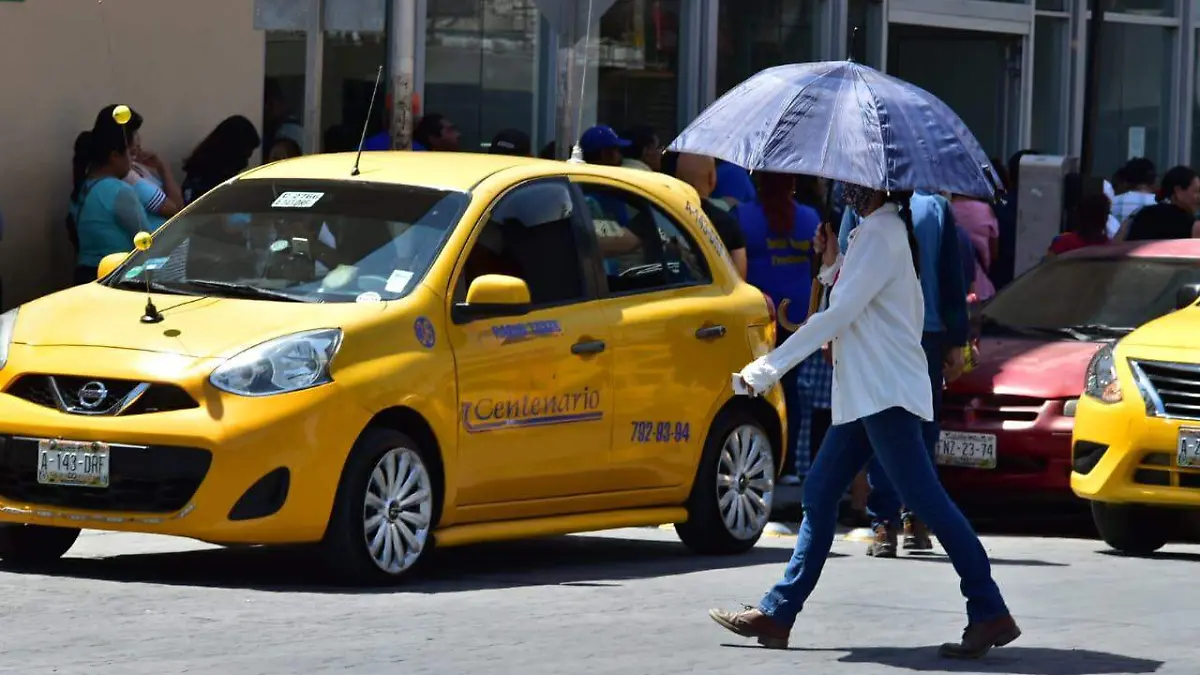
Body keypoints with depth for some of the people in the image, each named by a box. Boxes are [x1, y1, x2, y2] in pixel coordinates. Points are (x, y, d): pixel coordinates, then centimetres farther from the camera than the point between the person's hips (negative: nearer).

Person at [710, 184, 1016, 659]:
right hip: (865, 393, 11)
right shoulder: (873, 231, 18)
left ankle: (989, 614, -14)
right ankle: (777, 614, 14)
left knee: (926, 500, -12)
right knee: (819, 495, 11)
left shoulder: (881, 234, -13)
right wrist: (832, 265, 7)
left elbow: (839, 315, -18)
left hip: (887, 392, -11)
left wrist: (768, 369, -16)